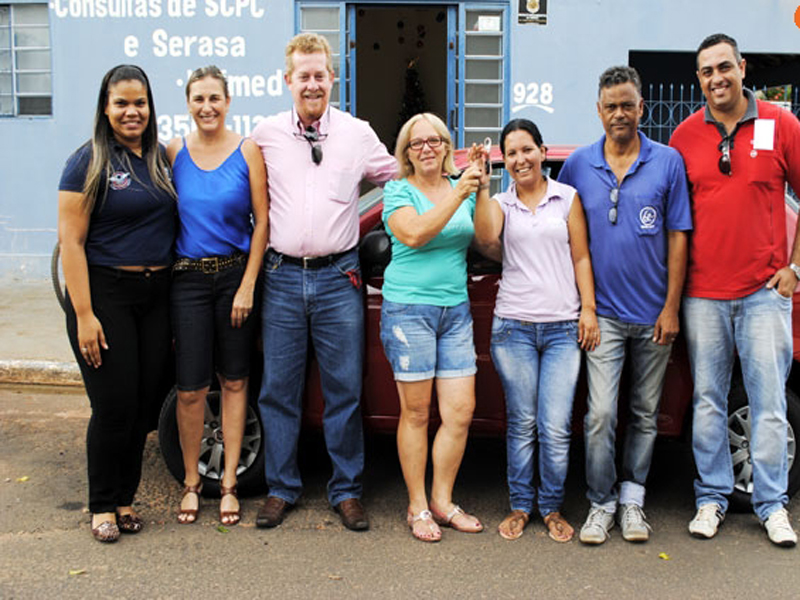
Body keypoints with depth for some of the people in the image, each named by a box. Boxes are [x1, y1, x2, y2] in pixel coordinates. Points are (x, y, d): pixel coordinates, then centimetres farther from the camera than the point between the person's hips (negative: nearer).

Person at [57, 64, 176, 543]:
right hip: (106, 292, -5)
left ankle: (125, 500, 24)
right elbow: (71, 241, -10)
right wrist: (84, 315, -16)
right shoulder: (89, 162, -6)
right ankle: (103, 507, 16)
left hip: (156, 296, 5)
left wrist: (178, 304, 11)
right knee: (115, 406, -2)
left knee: (146, 404, 8)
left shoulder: (162, 158, 11)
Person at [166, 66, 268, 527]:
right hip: (187, 277, 1)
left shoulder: (248, 151, -1)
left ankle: (229, 483, 20)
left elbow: (262, 221, -2)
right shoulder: (174, 152, 4)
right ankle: (192, 481, 20)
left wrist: (248, 285, -7)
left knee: (234, 381, 7)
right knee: (191, 388, 0)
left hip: (236, 274, 0)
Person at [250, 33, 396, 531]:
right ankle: (282, 489, 19)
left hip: (338, 276, -1)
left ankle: (347, 490, 17)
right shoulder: (266, 134, 6)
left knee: (345, 390, 3)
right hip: (283, 276, 1)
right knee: (278, 390, 6)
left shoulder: (358, 134, 5)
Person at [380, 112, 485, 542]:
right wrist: (458, 195, -20)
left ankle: (442, 501, 19)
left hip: (456, 310, 5)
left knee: (461, 412, 3)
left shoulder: (462, 188, 12)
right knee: (416, 413, 2)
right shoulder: (398, 191, 0)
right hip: (409, 309, -4)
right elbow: (413, 234, -19)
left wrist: (483, 191, -8)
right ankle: (417, 508, 15)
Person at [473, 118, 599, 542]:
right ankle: (520, 506, 20)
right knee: (521, 423, 6)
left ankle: (552, 508, 15)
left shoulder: (567, 198, 10)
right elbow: (487, 242, -11)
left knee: (556, 428, -3)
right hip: (513, 327, 1)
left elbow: (581, 257, 8)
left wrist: (588, 309, 1)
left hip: (563, 327, 0)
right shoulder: (500, 203, 10)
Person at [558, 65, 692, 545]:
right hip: (604, 314, 0)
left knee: (645, 414, 10)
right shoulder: (578, 165, 3)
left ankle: (632, 499, 23)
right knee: (601, 415, -5)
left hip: (653, 315, 1)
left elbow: (677, 238, 0)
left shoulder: (668, 162, 0)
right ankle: (602, 504, 9)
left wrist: (671, 308, -5)